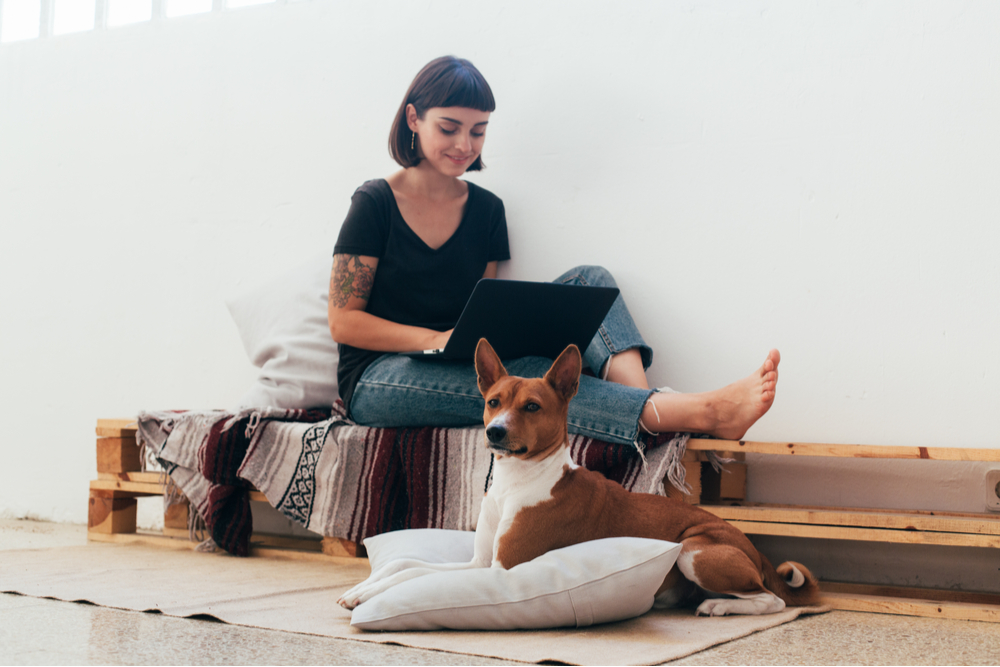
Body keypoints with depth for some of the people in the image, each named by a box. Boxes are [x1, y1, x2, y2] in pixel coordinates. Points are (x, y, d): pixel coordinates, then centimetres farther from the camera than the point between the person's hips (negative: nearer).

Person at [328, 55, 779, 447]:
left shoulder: (486, 209, 10)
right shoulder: (375, 204, -4)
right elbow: (344, 322, -8)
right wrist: (436, 339, -21)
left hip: (463, 369, 5)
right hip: (377, 381, -5)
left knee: (588, 281, -11)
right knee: (517, 377, -36)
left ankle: (642, 404, -40)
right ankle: (702, 413, -49)